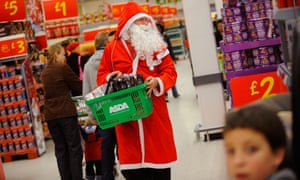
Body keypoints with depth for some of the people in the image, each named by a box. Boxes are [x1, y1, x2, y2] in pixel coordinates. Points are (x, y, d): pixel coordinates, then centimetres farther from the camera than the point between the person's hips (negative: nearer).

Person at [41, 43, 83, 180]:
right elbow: (79, 87, -2)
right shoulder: (63, 68, -7)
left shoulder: (44, 72, 13)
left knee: (60, 149, 9)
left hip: (50, 115, 6)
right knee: (74, 148, 0)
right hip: (66, 112, -6)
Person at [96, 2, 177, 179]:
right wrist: (111, 78, -12)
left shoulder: (156, 45, 6)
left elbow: (170, 72, 1)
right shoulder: (112, 49, 6)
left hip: (154, 111, 0)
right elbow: (101, 76, 10)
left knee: (160, 151, 6)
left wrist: (157, 82, -19)